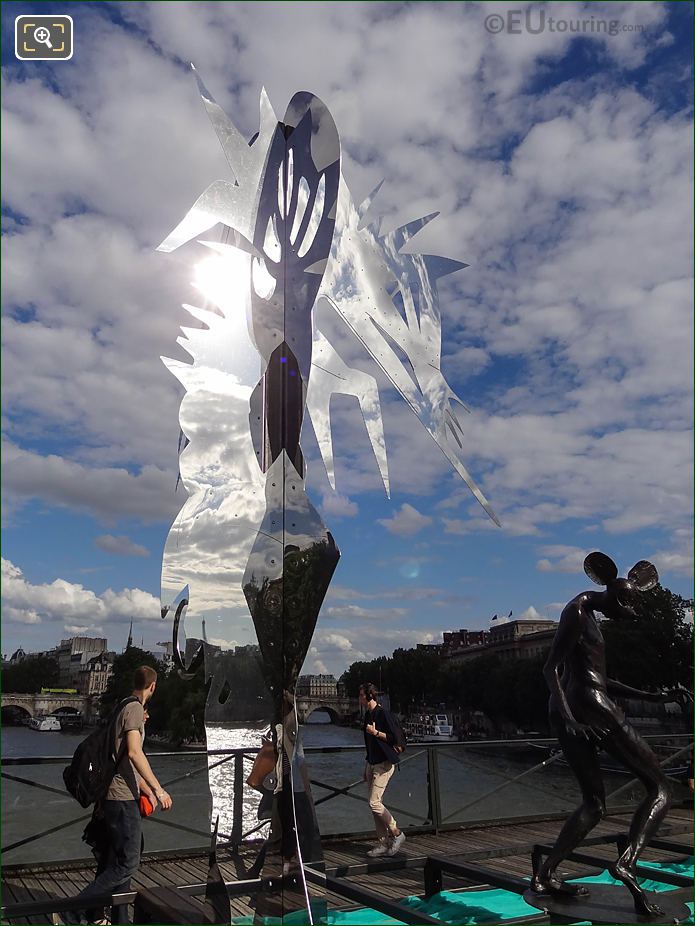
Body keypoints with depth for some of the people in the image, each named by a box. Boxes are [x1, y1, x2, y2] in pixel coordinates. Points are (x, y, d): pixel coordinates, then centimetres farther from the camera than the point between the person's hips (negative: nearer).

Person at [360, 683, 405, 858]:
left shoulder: (382, 713, -14)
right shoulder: (368, 714, 12)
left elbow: (393, 738, -15)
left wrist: (376, 732, -23)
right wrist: (366, 768, 21)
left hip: (384, 764, -9)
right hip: (372, 763, 9)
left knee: (374, 803, -11)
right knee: (376, 804, 8)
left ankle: (396, 834, 5)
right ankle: (383, 843, 15)